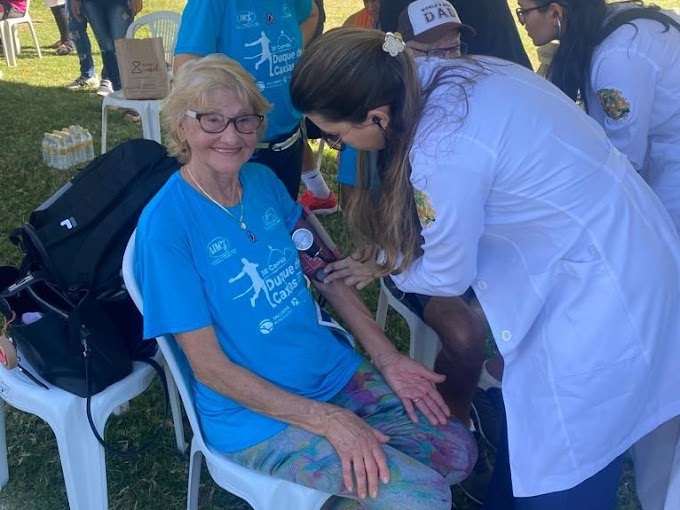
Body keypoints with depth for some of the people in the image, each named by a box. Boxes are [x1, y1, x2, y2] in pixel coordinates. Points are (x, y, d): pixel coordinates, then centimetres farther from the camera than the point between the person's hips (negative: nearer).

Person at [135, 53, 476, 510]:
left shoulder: (264, 180, 0)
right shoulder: (166, 224, -20)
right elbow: (208, 365, -18)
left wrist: (388, 359, 1)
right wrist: (327, 418, -20)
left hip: (339, 370, 7)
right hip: (258, 417, -6)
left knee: (457, 452, 4)